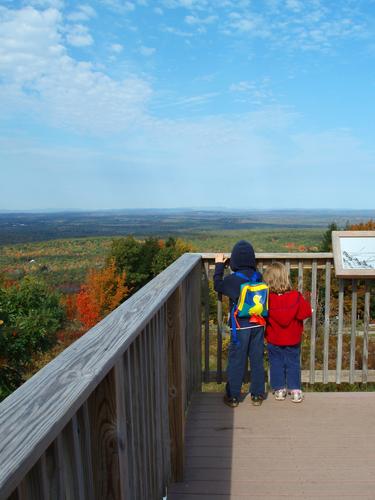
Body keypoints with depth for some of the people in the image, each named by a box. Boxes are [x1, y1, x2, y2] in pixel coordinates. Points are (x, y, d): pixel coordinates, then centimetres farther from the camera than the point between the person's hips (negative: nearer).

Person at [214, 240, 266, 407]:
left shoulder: (232, 280, -15)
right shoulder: (259, 277, -3)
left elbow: (218, 285, 5)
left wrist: (219, 265, 16)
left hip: (240, 326, -3)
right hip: (258, 325, 4)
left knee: (236, 361, 7)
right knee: (257, 360, 12)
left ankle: (233, 396, 17)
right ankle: (257, 395, 23)